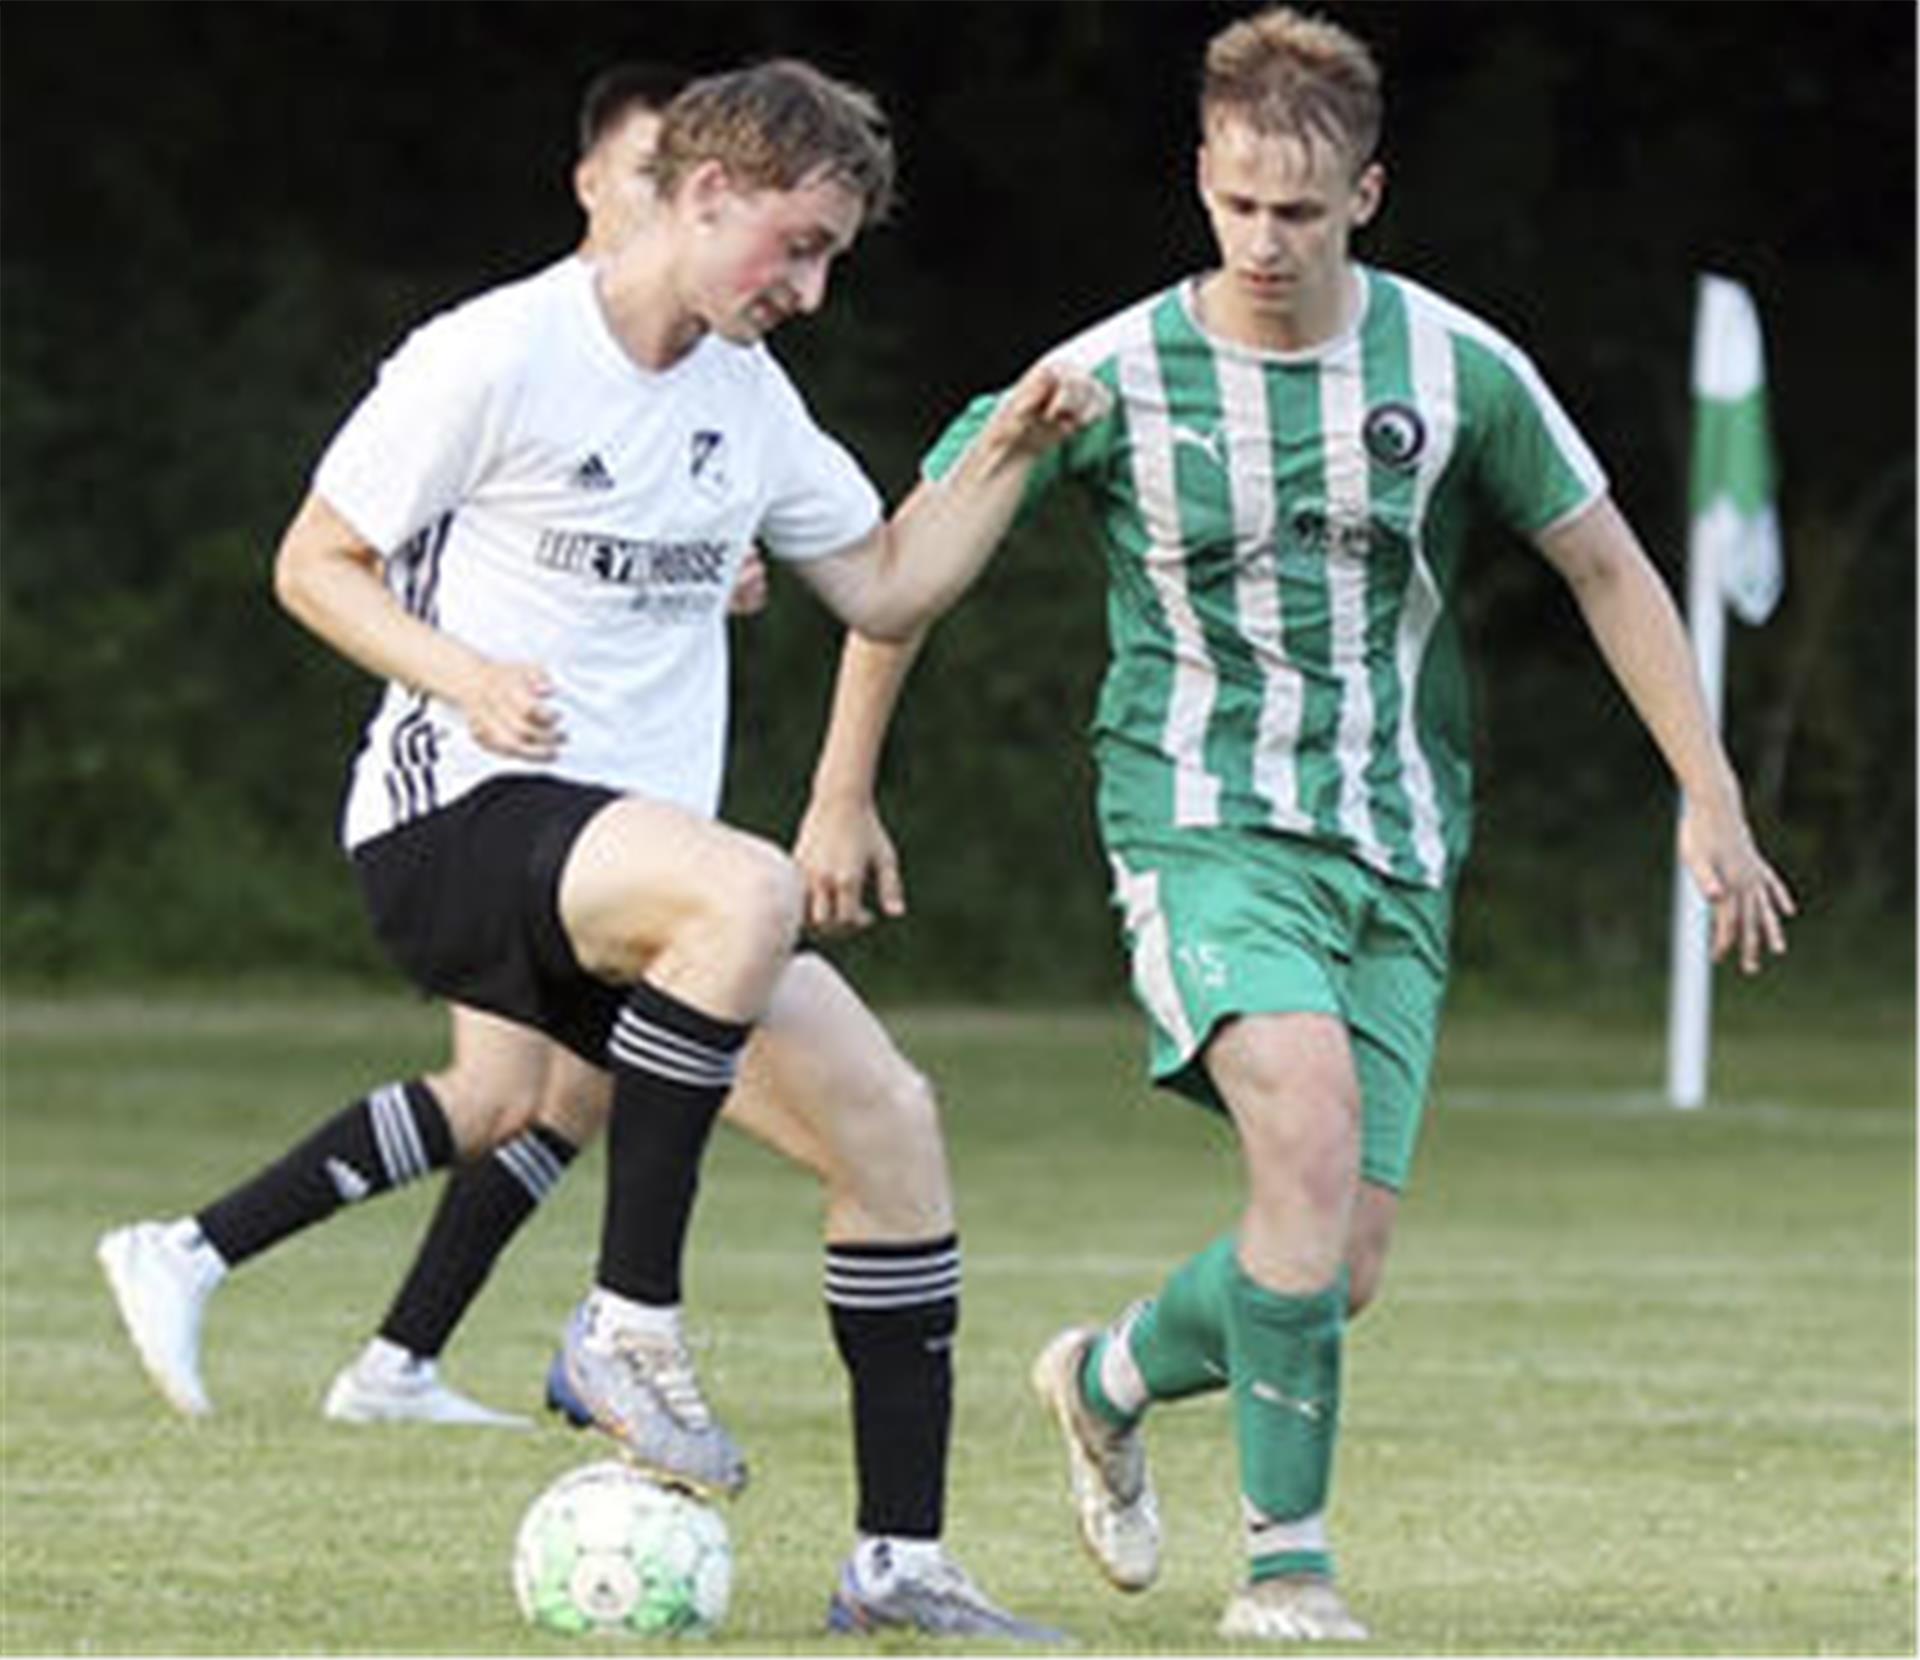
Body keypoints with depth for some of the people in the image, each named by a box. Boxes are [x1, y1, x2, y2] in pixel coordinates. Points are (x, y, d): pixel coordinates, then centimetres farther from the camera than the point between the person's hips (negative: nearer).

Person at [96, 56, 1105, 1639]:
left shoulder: (745, 392, 14)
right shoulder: (494, 358, -9)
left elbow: (886, 586, 21)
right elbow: (314, 563, -3)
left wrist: (1009, 454, 7)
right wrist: (460, 675, -19)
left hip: (630, 847, 8)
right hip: (455, 818, -8)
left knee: (886, 1117, -5)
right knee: (749, 891, -37)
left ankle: (902, 1564, 1)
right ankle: (631, 1323, -25)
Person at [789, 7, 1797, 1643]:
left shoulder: (1456, 369, -3)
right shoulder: (1116, 377, -7)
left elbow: (1607, 566, 9)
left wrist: (1711, 801, 6)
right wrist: (843, 797, 7)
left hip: (1397, 850, 3)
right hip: (1203, 820, -3)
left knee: (1343, 1266, -1)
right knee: (1312, 1130, -29)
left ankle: (1107, 1379, 31)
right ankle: (1285, 1555, -19)